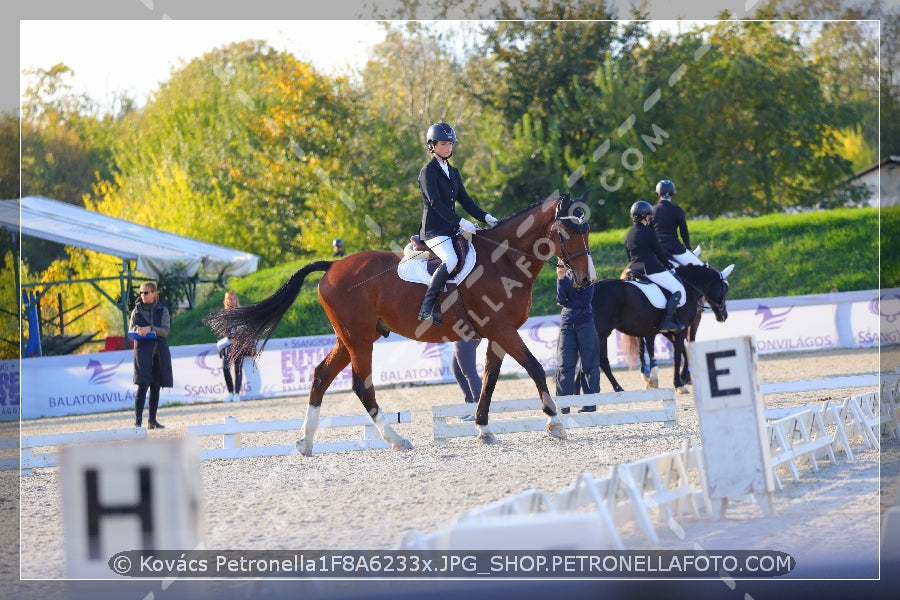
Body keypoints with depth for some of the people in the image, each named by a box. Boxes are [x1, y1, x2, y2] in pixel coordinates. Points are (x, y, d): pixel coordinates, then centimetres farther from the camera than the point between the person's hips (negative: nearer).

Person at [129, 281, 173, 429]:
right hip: (142, 351, -2)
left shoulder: (163, 311, 6)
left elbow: (165, 331, -5)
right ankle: (138, 421, -17)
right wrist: (137, 330, -18)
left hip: (159, 353, 2)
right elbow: (130, 331, 5)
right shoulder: (137, 311, 8)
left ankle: (152, 420, 12)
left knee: (156, 387, 5)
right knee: (143, 385, -15)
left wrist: (150, 329, -21)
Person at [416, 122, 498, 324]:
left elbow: (465, 200, 19)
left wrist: (484, 217, 2)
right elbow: (435, 203, -17)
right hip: (434, 230, -9)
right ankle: (427, 307, -29)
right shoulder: (428, 171, -6)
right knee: (450, 260, -32)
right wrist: (460, 222, -26)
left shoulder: (453, 172, 19)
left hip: (452, 229, 9)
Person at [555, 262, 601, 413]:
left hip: (585, 323, -3)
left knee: (589, 363, -1)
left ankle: (590, 403, 3)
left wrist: (565, 303, -6)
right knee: (564, 364, -3)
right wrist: (561, 278, -19)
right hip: (567, 323, 3)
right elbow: (561, 299, -9)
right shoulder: (564, 276, 5)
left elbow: (585, 302, -11)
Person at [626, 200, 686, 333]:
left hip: (634, 269, 9)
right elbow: (659, 252, -4)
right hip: (652, 269, -9)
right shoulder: (648, 231, -9)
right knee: (678, 290, -2)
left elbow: (629, 257, 18)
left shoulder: (628, 234, 14)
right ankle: (667, 321, -17)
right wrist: (668, 263, 11)